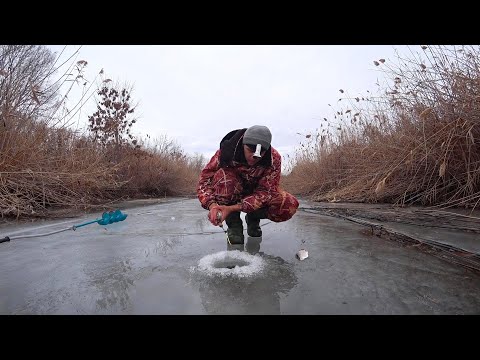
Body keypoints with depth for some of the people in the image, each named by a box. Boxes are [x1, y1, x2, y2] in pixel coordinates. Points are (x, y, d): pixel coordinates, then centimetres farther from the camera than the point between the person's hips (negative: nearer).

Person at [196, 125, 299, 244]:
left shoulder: (274, 158, -25)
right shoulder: (227, 151, -27)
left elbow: (264, 192, -28)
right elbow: (204, 179, -24)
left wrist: (233, 208, -40)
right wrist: (211, 204, -45)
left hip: (256, 193, 1)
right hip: (230, 196, -1)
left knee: (290, 205, -25)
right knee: (223, 175, -35)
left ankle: (253, 218, 3)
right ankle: (233, 223, -14)